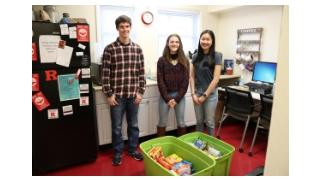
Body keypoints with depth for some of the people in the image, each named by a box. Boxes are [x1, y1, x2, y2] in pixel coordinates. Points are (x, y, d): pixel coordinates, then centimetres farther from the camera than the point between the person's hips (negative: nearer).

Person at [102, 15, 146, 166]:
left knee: (133, 125, 15)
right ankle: (118, 153, 29)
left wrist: (140, 92, 1)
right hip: (117, 95, -2)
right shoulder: (110, 49, -5)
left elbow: (141, 72, 5)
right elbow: (105, 73, -6)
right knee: (117, 127, 10)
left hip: (133, 95, 3)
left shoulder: (137, 49, 3)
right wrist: (109, 94, -8)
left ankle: (133, 150, 34)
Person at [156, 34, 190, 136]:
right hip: (165, 96, -1)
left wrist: (177, 98, -10)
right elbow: (160, 81, -7)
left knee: (181, 122, 11)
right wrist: (167, 98, -12)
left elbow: (185, 81, -3)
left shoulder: (184, 61, 1)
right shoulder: (162, 60, -3)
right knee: (162, 122, 8)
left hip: (180, 96, 1)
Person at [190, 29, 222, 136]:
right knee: (199, 121, 14)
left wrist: (205, 95, -12)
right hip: (197, 93, 3)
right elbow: (192, 76, 5)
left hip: (210, 93, -3)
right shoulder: (195, 56, 4)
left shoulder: (216, 56, -7)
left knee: (209, 122, 8)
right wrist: (193, 94, -4)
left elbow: (216, 78, -11)